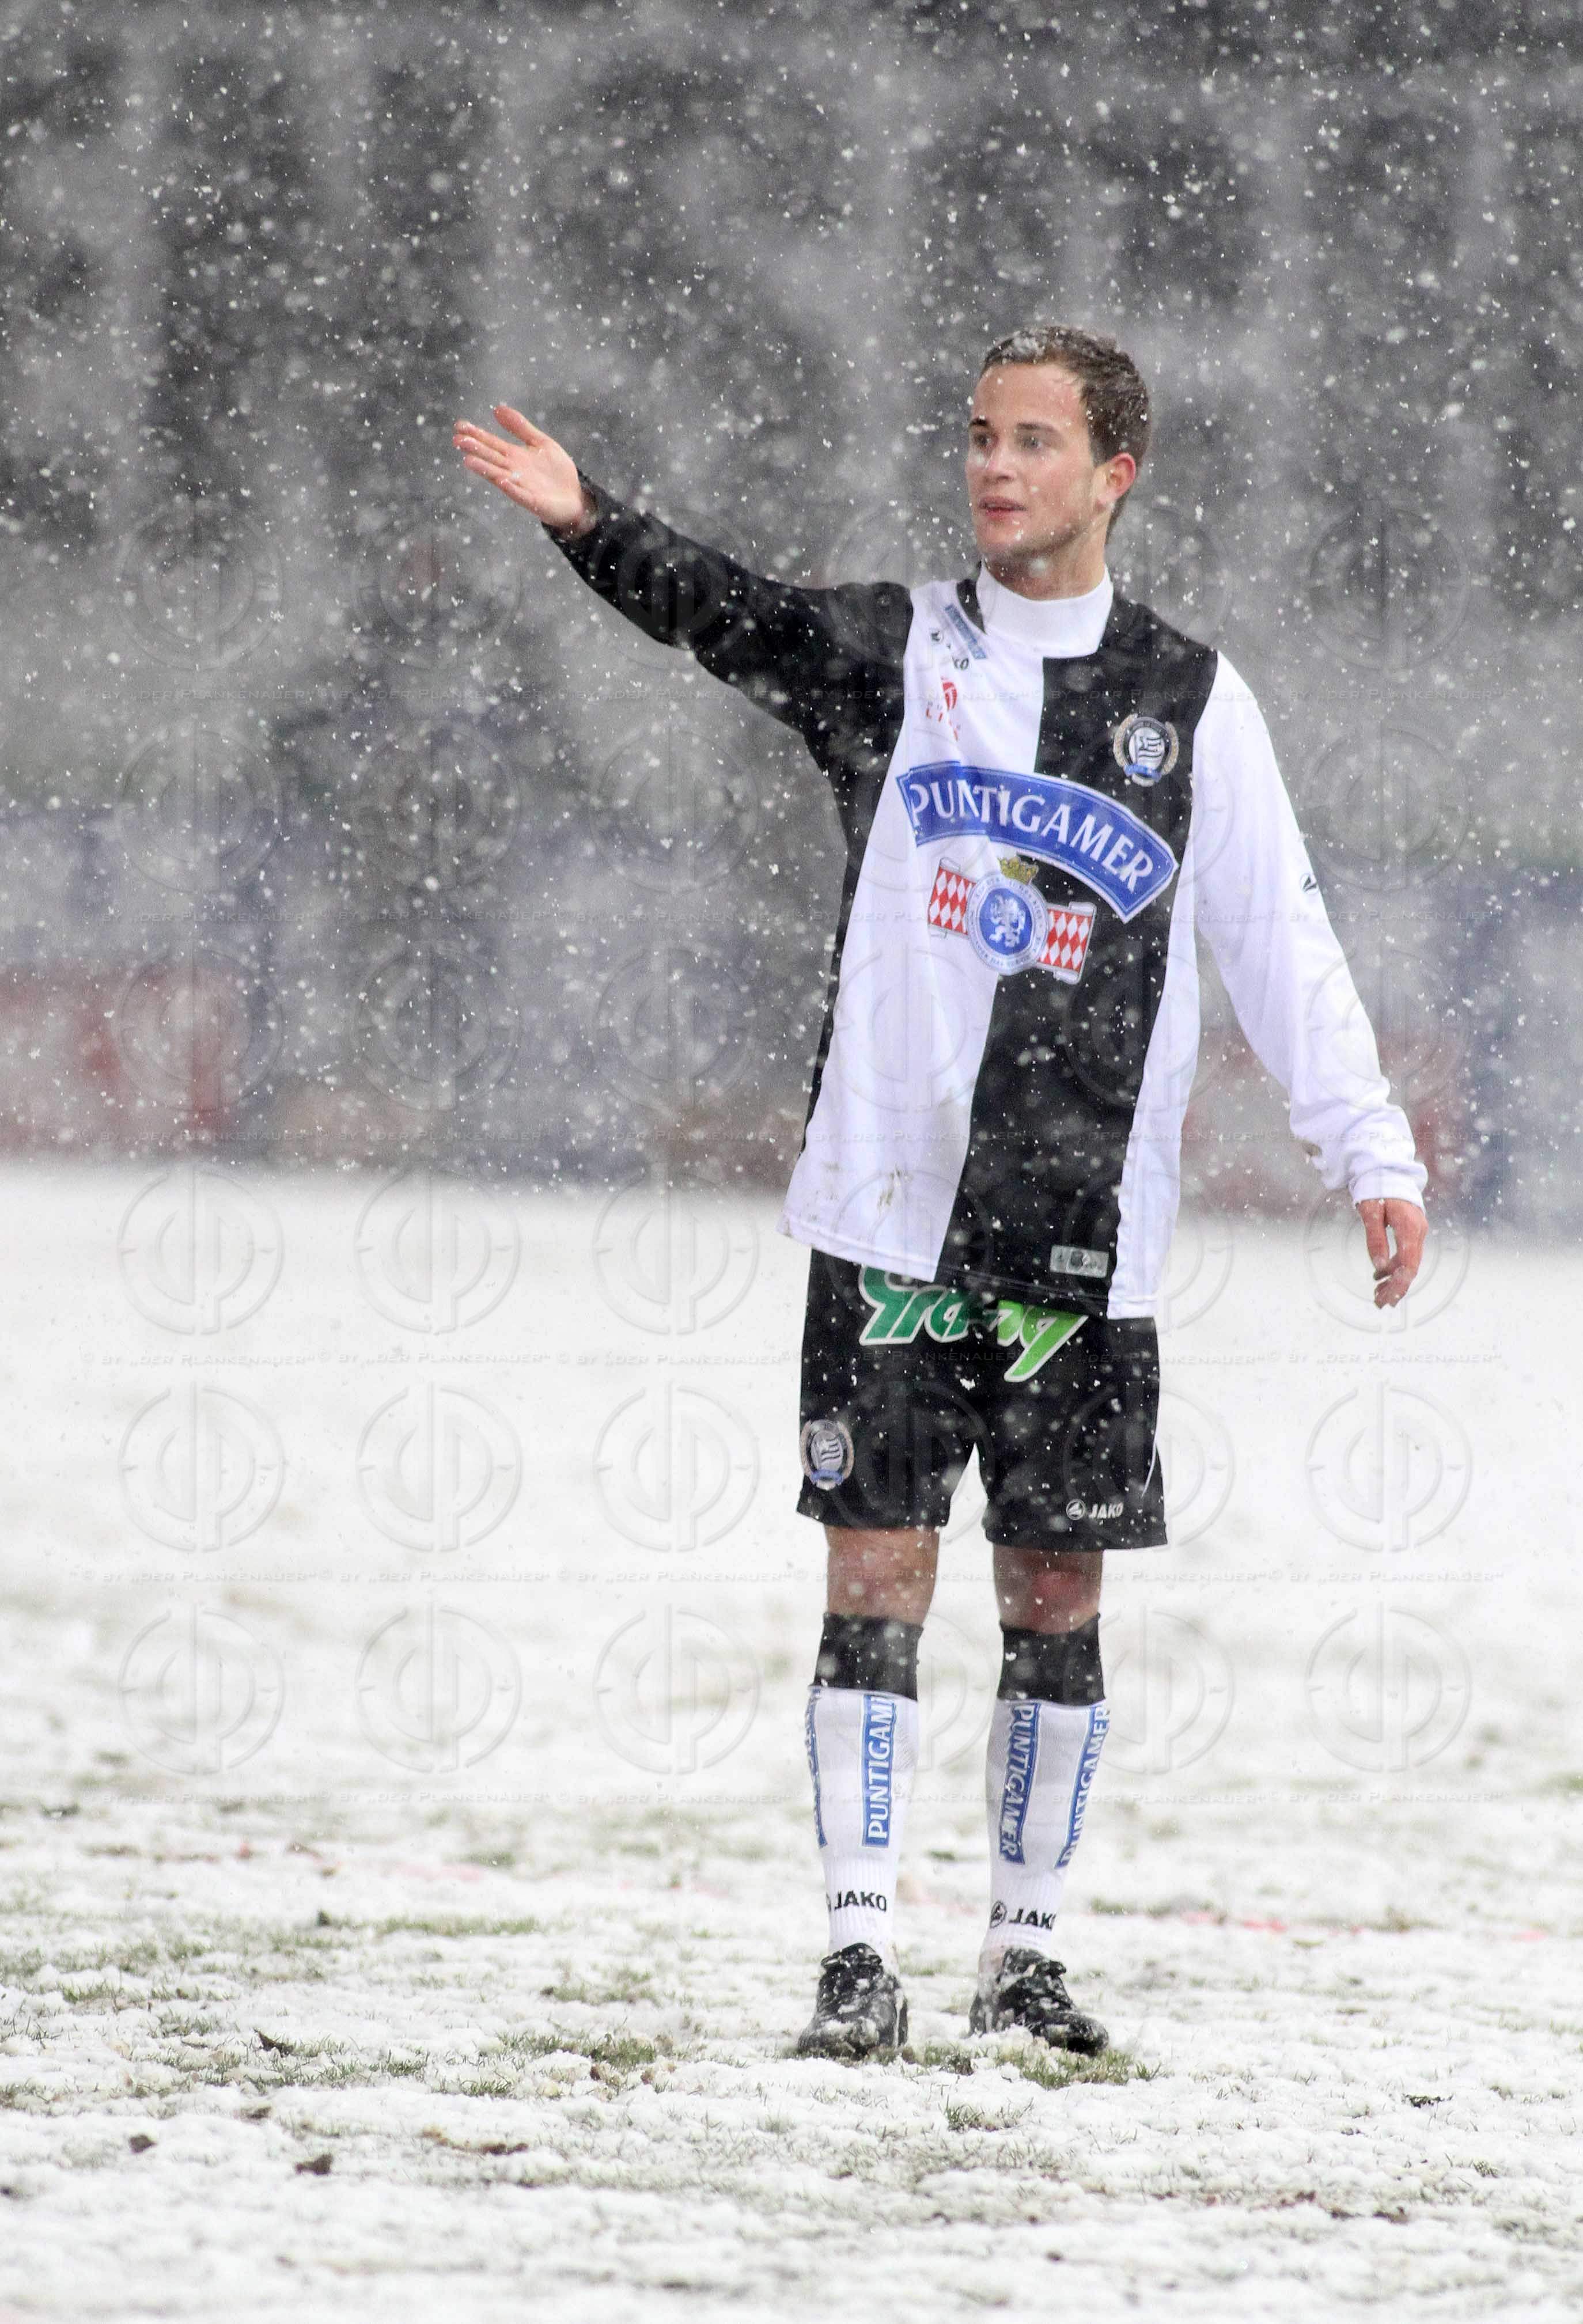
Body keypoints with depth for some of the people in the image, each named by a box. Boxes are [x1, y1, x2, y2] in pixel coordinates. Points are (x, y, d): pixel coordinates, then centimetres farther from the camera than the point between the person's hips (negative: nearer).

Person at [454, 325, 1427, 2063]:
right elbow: (726, 618, -13)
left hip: (1088, 1238, 1)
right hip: (894, 1215, -1)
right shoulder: (894, 652, 5)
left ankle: (1023, 1952, 16)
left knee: (1058, 1594, 6)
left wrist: (1374, 1154, 4)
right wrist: (591, 525, -32)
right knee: (877, 1574, -4)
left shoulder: (1191, 702, 7)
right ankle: (860, 1952, -3)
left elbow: (1283, 944, 9)